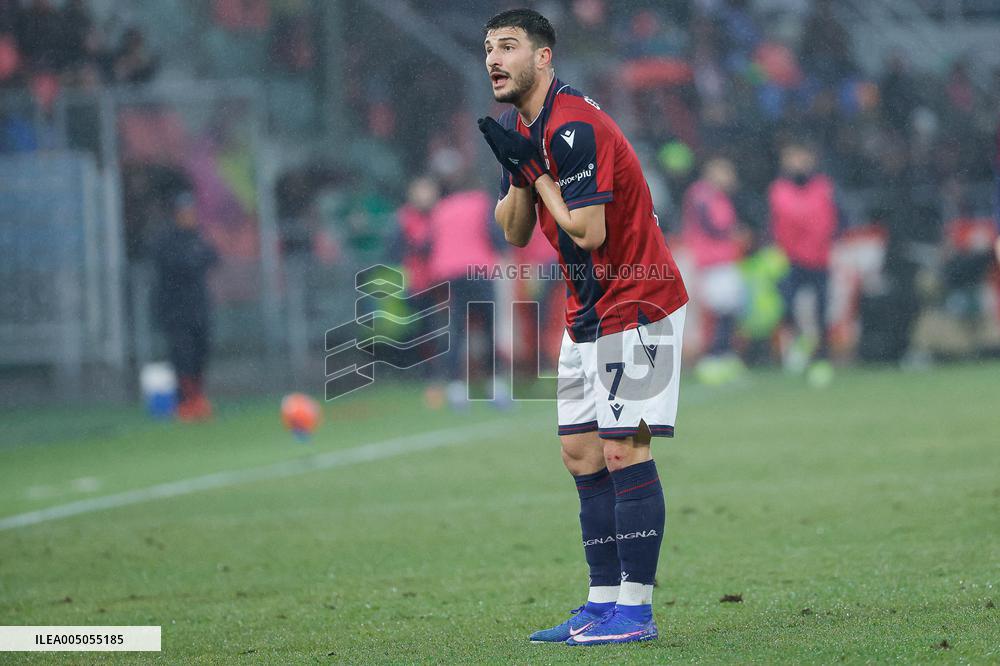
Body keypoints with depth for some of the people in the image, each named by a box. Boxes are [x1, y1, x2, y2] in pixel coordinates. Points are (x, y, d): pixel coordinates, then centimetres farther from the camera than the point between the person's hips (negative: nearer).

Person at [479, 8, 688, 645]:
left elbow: (587, 232, -24)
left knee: (623, 451, -11)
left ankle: (635, 610, -9)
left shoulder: (573, 126, -20)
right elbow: (514, 234, 10)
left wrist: (536, 171, -14)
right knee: (582, 453, 9)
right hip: (588, 313, 10)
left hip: (635, 305, -10)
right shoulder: (524, 128, 11)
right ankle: (604, 602, 12)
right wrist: (520, 175, -8)